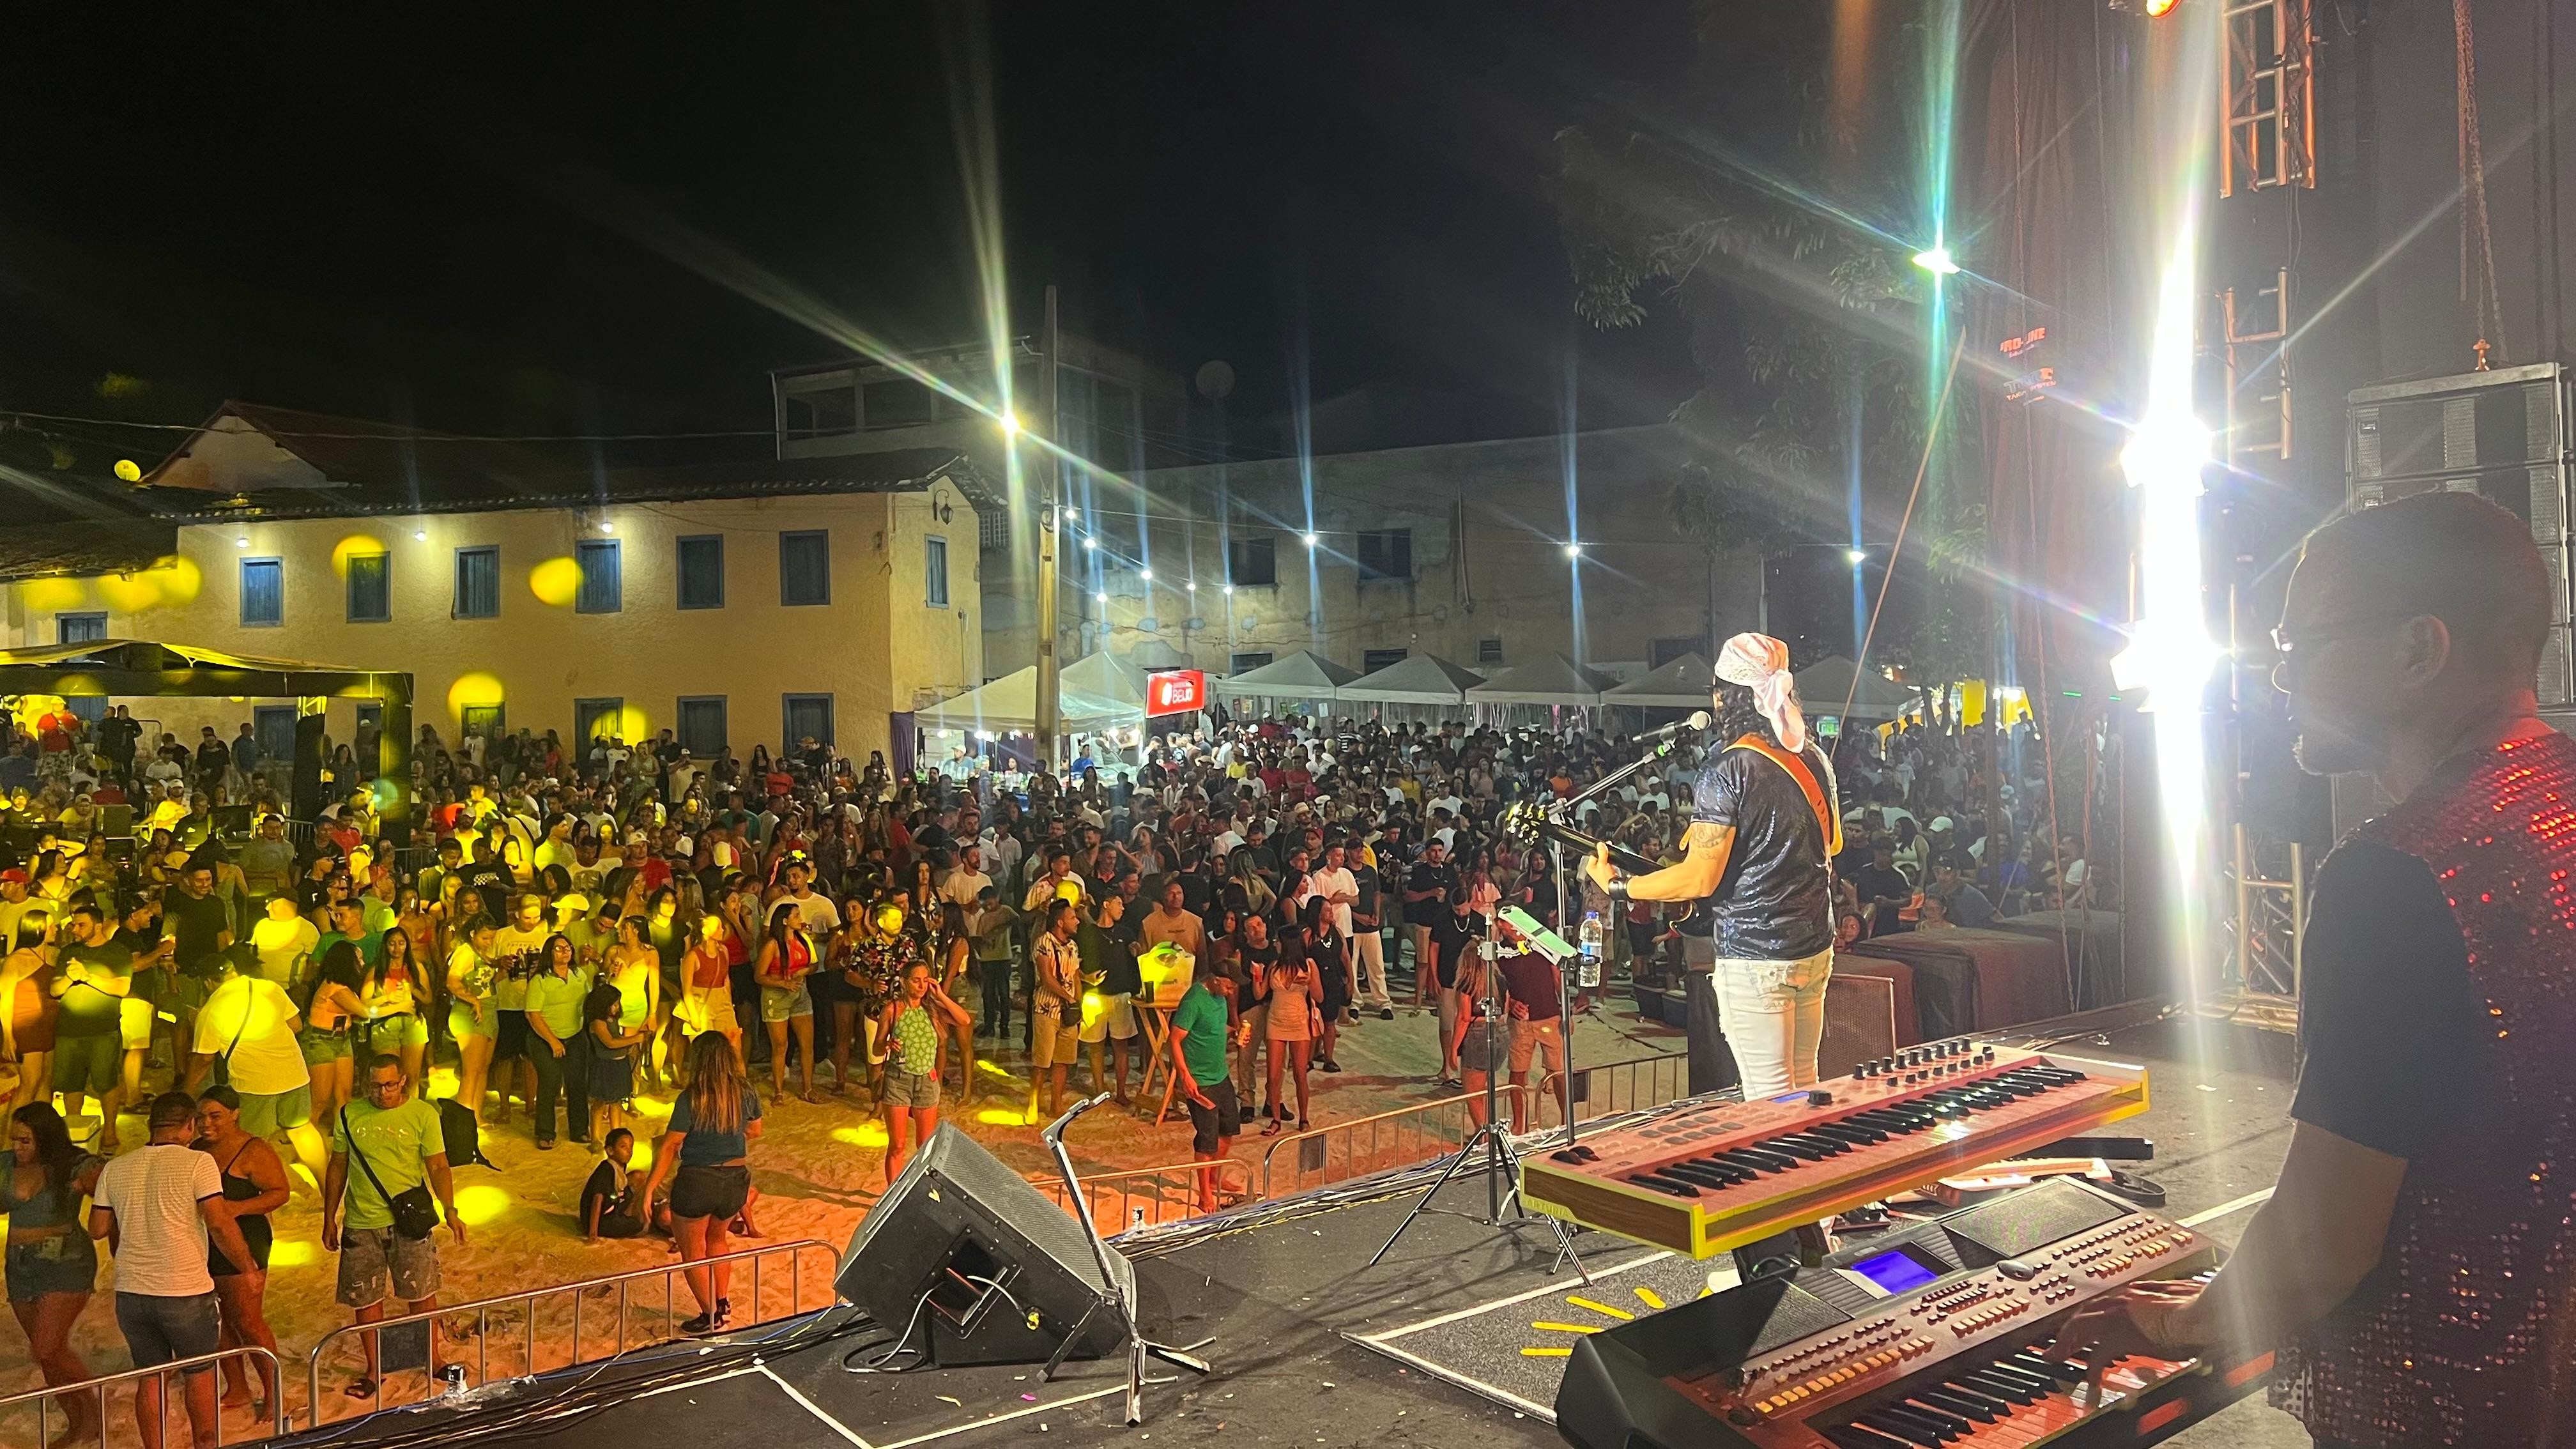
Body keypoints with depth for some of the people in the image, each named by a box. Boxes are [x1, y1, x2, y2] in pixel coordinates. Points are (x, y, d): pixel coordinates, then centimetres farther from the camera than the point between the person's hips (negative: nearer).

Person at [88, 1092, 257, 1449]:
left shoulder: (115, 1169, 4)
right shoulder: (197, 1164, -12)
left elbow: (97, 1229, 10)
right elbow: (219, 1224, -17)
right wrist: (248, 1269, -7)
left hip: (131, 1291, 4)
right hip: (185, 1291, -4)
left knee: (150, 1379, 16)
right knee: (200, 1375, 13)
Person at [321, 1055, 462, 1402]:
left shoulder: (423, 1114, -4)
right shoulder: (349, 1115, 2)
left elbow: (438, 1167, -4)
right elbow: (337, 1168, 11)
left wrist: (450, 1211, -16)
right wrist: (329, 1220, 12)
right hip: (360, 1224, 2)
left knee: (421, 1293, 5)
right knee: (366, 1299, 9)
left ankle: (432, 1359, 23)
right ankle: (374, 1369, 25)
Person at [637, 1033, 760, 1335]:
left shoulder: (691, 1098, -19)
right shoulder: (746, 1092, -6)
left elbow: (669, 1146, -17)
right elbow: (755, 1131, 10)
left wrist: (650, 1187, -11)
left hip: (697, 1182, -5)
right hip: (736, 1179, 5)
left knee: (693, 1251, 16)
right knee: (716, 1238, 30)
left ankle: (712, 1318, 23)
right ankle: (723, 1304, 31)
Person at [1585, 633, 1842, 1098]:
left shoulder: (1727, 770, -17)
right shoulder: (1814, 759, 5)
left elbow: (1699, 880, -19)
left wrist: (1618, 886, -8)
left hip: (1754, 958, -8)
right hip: (1815, 947, 8)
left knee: (1769, 1100, 0)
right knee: (1803, 1085, 19)